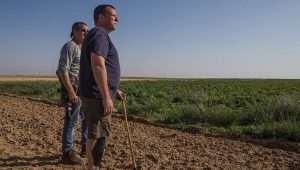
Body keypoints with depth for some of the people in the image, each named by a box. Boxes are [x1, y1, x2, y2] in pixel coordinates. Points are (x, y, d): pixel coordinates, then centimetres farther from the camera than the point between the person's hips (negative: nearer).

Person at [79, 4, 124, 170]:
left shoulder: (99, 35, 21)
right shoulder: (99, 34, -12)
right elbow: (98, 66, -25)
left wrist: (114, 90, 24)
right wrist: (106, 97, -25)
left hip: (97, 95, 10)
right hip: (97, 96, -10)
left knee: (97, 133, 17)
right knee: (97, 134, -3)